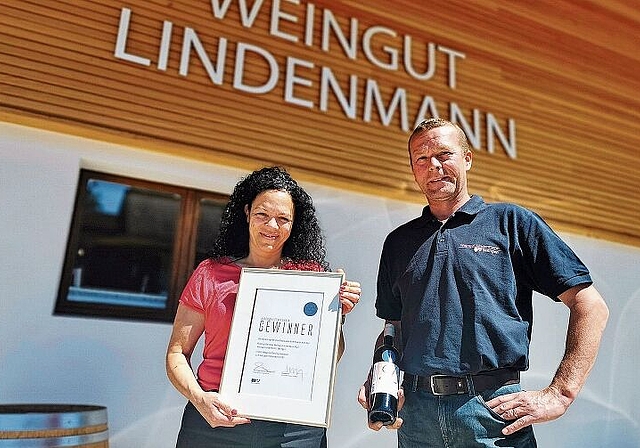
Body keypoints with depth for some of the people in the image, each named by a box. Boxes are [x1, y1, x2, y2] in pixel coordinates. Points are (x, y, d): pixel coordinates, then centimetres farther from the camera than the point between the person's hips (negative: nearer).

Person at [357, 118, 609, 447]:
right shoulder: (398, 242, 12)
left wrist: (558, 395, -9)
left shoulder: (511, 222, 1)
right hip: (416, 412, 3)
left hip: (494, 410, -3)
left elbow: (591, 306, -2)